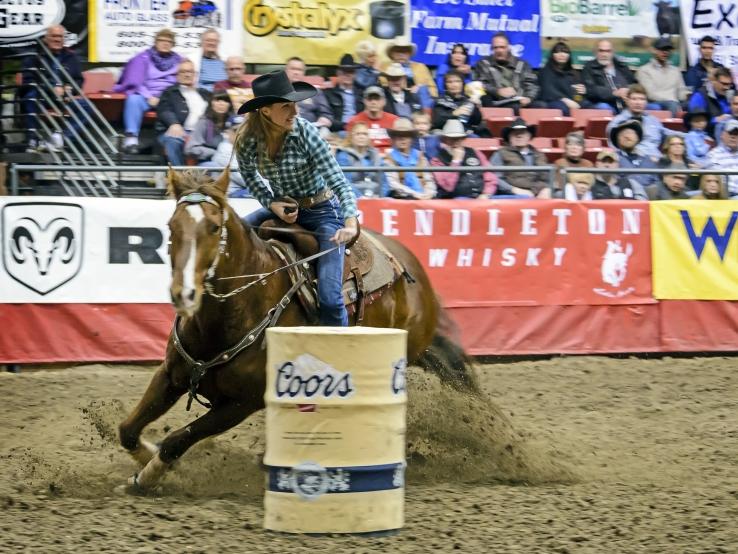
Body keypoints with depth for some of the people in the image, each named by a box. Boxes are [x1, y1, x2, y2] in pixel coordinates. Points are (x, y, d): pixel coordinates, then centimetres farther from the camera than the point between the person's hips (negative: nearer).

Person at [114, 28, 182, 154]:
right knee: (133, 99, -36)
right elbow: (136, 82, 2)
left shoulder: (178, 60, 21)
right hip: (146, 96, -1)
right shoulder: (143, 58, 13)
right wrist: (149, 97, -15)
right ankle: (131, 137, -41)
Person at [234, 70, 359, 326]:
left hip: (322, 211, -4)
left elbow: (338, 181, -23)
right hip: (282, 209, 4)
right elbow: (250, 175, 9)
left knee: (329, 296, -18)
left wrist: (351, 222, -39)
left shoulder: (305, 132, -22)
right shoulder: (247, 140, -13)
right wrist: (271, 204, -10)